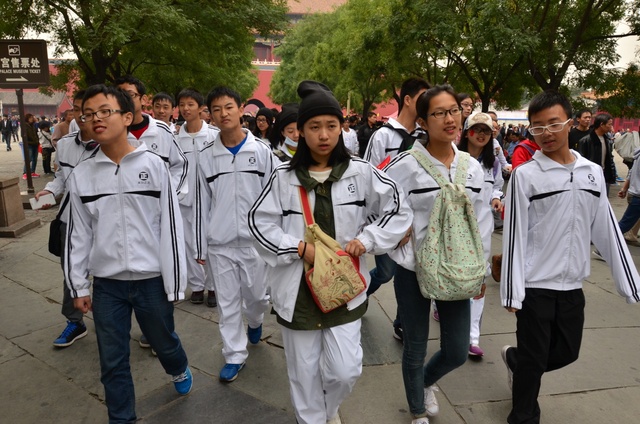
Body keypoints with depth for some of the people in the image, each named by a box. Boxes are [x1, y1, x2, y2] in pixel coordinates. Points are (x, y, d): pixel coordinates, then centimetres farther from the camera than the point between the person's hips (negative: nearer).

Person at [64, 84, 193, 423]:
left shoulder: (153, 166, -8)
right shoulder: (81, 175, -1)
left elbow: (171, 226, -7)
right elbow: (78, 234, 6)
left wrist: (175, 283, -7)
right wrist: (78, 286, 6)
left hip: (151, 279, -1)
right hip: (106, 283, 2)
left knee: (164, 341, 19)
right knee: (112, 360, 11)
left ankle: (179, 369, 52)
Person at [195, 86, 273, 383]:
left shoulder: (262, 151, -2)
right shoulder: (206, 156, 2)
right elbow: (202, 204, 5)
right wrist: (200, 248, 5)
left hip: (254, 241, -1)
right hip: (219, 244, 1)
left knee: (257, 296, 12)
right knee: (227, 303, 8)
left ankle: (255, 322, 46)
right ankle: (235, 355, 26)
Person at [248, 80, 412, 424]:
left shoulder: (361, 173, -4)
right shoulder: (284, 177, -4)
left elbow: (399, 209, 2)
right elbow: (259, 222, -2)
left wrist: (367, 239, -11)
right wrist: (299, 248, -14)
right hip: (299, 287, 0)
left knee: (346, 369, 4)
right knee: (303, 369, 13)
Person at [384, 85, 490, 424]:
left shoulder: (472, 166, 3)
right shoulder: (405, 165, -12)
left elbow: (482, 221, 10)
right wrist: (406, 256, -13)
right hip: (413, 272, -4)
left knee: (457, 352, 12)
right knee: (415, 350, 11)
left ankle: (427, 382, 48)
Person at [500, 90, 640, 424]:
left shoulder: (593, 172, 4)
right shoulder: (525, 175, -11)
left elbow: (607, 231, 8)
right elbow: (514, 236, -12)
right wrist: (512, 291, -13)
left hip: (572, 285, 5)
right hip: (535, 285, -5)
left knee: (567, 353, 17)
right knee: (534, 359, 6)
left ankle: (514, 359, 44)